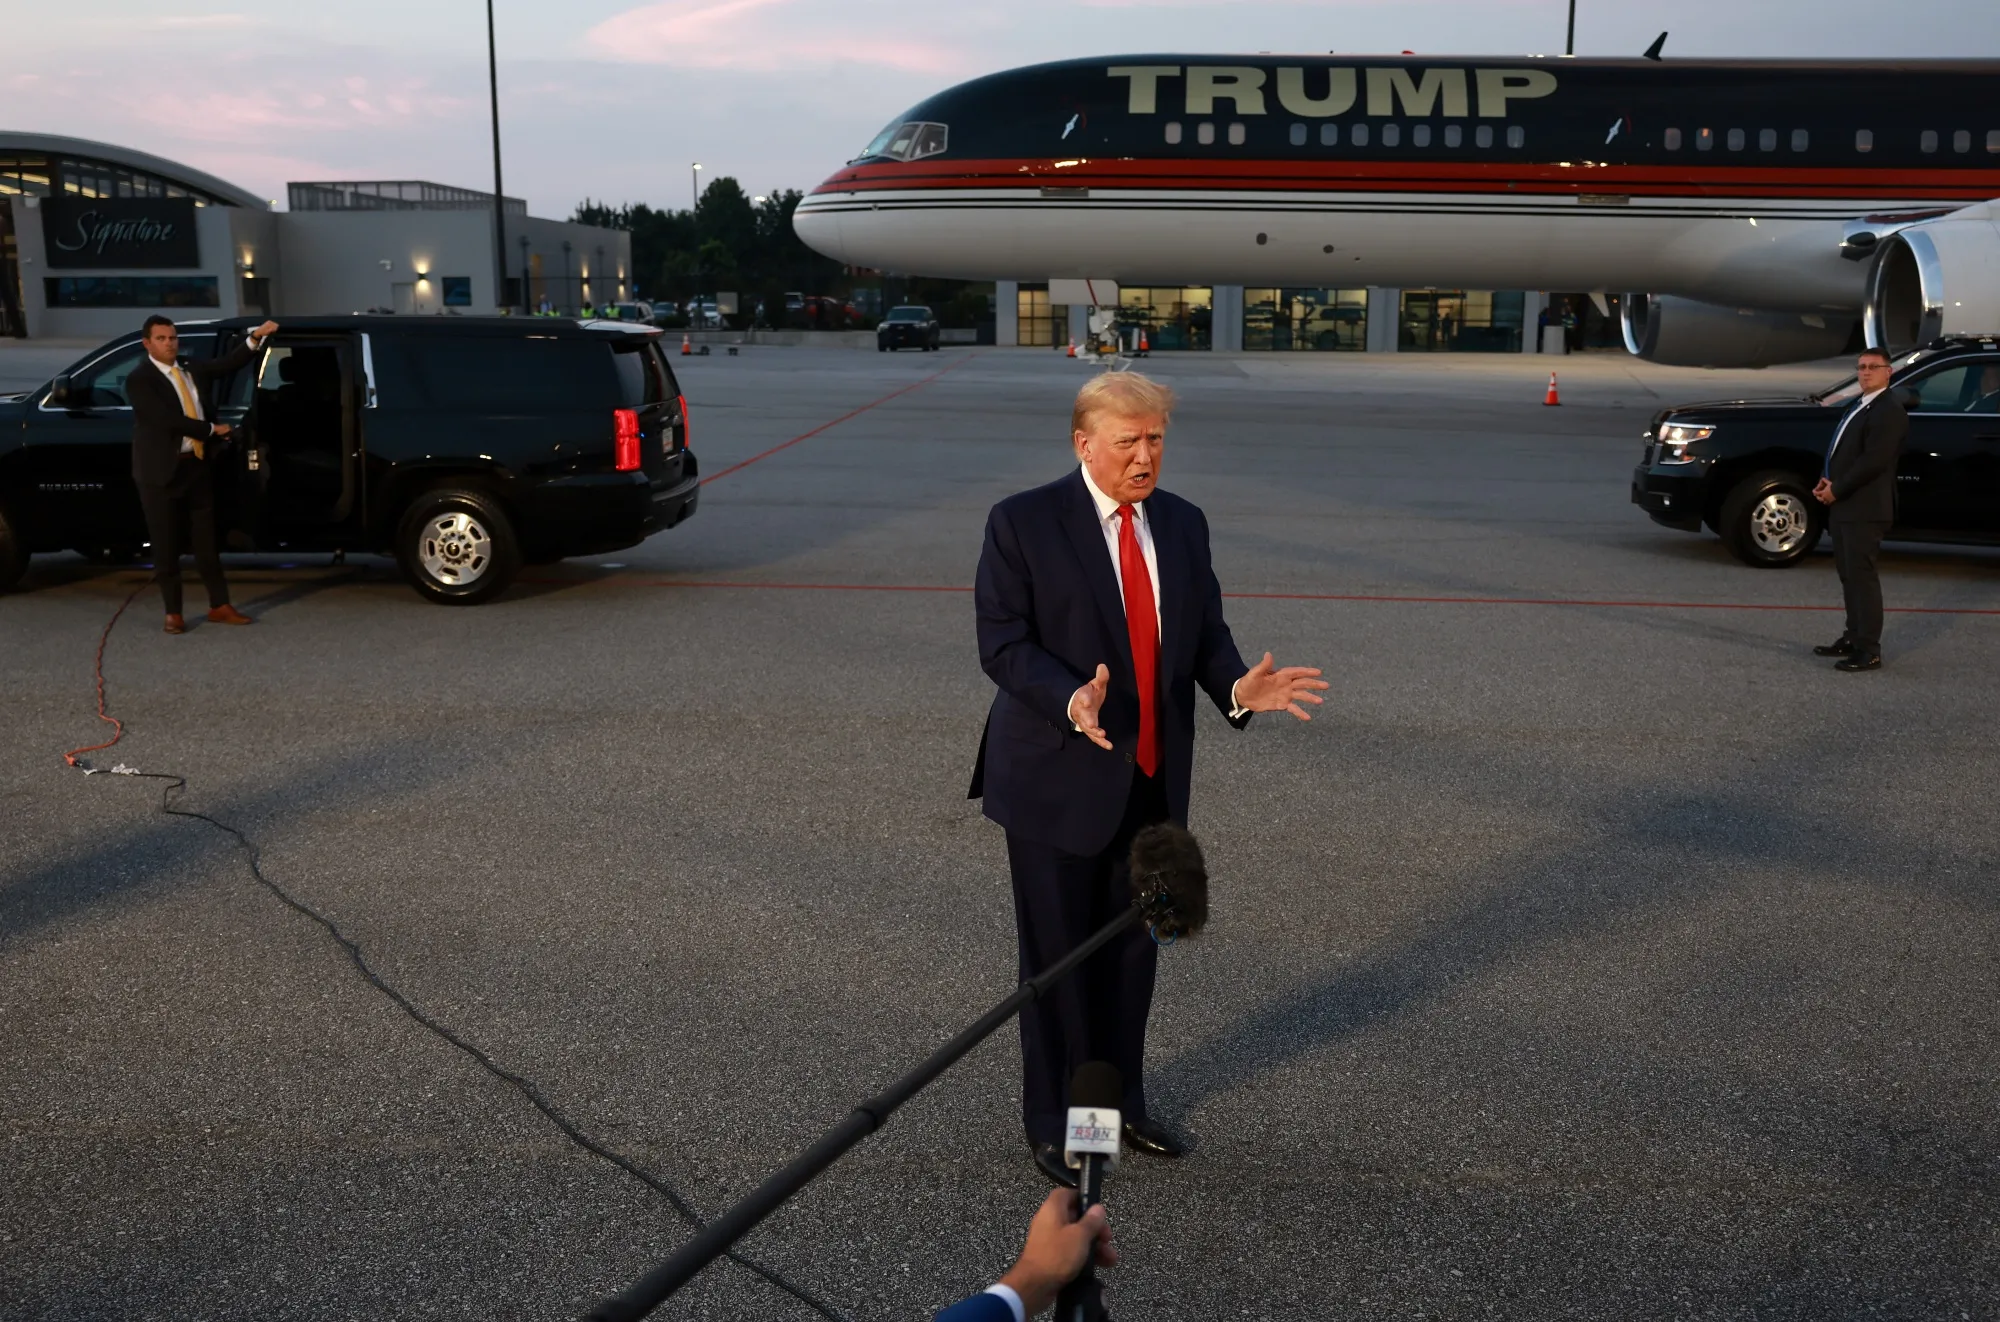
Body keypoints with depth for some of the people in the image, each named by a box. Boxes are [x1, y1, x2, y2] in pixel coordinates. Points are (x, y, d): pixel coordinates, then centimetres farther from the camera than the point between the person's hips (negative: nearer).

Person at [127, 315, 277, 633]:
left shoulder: (193, 370, 12)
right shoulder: (139, 380, -10)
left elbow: (228, 364, 3)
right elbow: (170, 420, -18)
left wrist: (256, 337, -9)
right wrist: (213, 430, -10)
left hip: (198, 465, 6)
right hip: (162, 471, -6)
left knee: (207, 540, 10)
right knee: (166, 545, 2)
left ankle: (219, 606, 15)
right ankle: (173, 613, 10)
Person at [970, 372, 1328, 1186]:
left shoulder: (1182, 524, 6)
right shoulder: (1023, 523, -10)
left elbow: (1205, 631, 8)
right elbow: (1002, 641, -14)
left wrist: (1237, 687, -13)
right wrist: (1071, 701, -31)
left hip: (1153, 778, 5)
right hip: (1060, 777, -5)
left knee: (1132, 946, 17)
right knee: (1059, 953, 7)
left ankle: (1121, 1100, 37)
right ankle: (1053, 1121, 25)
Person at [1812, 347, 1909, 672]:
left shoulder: (1889, 410, -11)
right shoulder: (1859, 406, 19)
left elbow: (1874, 460, -19)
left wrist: (1836, 489, -15)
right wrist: (1825, 481, 2)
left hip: (1865, 510, -9)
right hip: (1844, 507, 9)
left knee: (1862, 575, -8)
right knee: (1848, 574, 14)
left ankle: (1869, 651, -5)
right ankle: (1853, 638, 23)